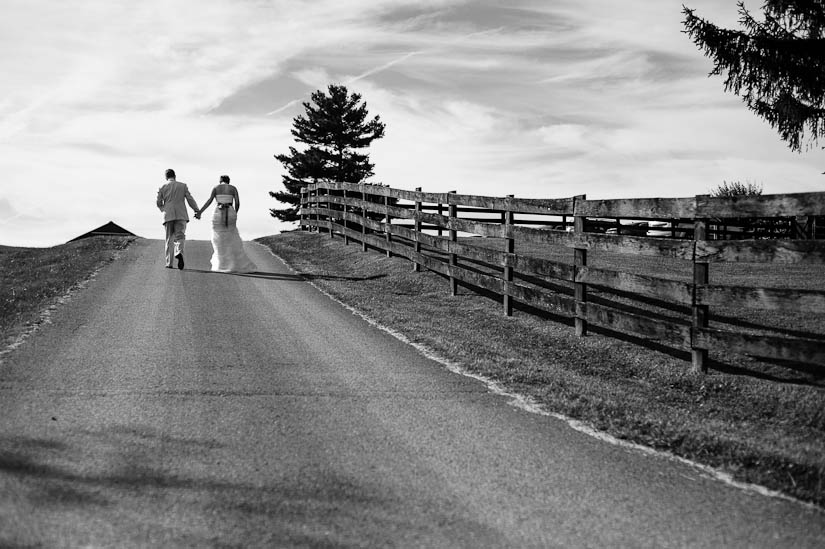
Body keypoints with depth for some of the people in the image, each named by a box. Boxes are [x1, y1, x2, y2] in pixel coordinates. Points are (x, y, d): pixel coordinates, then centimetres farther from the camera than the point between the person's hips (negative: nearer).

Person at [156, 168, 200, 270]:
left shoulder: (162, 188, 6)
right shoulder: (183, 185, 5)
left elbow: (159, 203, 8)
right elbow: (190, 199, 1)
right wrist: (197, 210, 8)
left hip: (168, 215, 1)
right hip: (181, 215, -1)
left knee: (170, 239, 8)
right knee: (180, 237, -3)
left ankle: (169, 263, 2)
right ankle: (179, 252, -34)